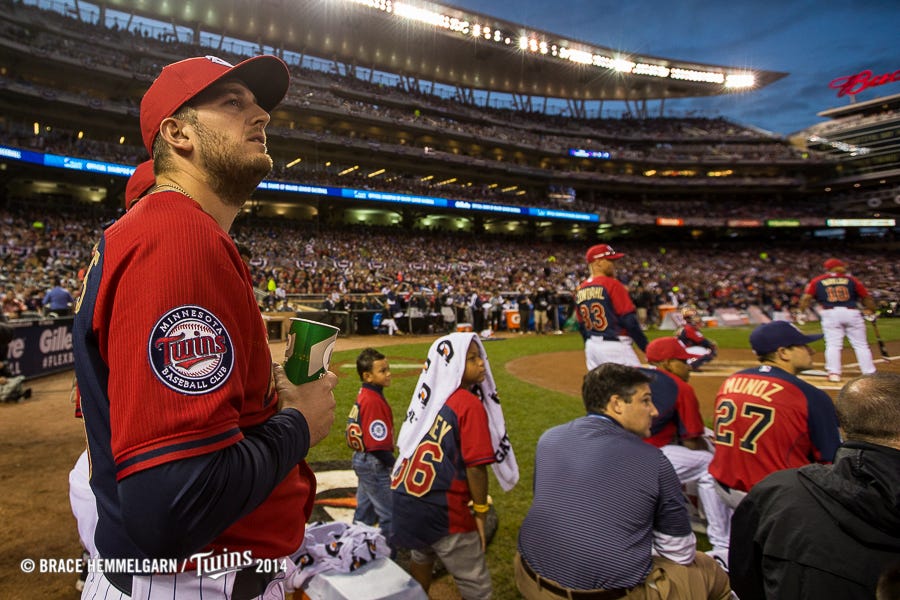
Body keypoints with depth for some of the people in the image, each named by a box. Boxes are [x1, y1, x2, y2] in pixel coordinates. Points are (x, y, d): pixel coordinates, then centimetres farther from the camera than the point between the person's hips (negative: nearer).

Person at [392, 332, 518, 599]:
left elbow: (404, 447, 11)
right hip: (442, 511, -8)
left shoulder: (426, 395, 4)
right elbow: (475, 465, -19)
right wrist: (480, 511, -6)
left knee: (421, 558, 33)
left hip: (405, 501, 8)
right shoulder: (469, 404, -16)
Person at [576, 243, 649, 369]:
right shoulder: (612, 284, -11)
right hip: (614, 345, -7)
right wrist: (646, 348, -7)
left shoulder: (580, 290, 9)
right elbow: (629, 320, -13)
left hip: (591, 346, 8)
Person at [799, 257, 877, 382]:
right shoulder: (851, 279, 10)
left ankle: (834, 373, -2)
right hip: (851, 312, 1)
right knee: (861, 345, 8)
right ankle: (870, 373, 12)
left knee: (833, 344, 4)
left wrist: (801, 312, 3)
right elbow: (866, 297, 13)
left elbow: (806, 298, -2)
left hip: (830, 313, -1)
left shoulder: (817, 281, 7)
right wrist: (871, 311, 25)